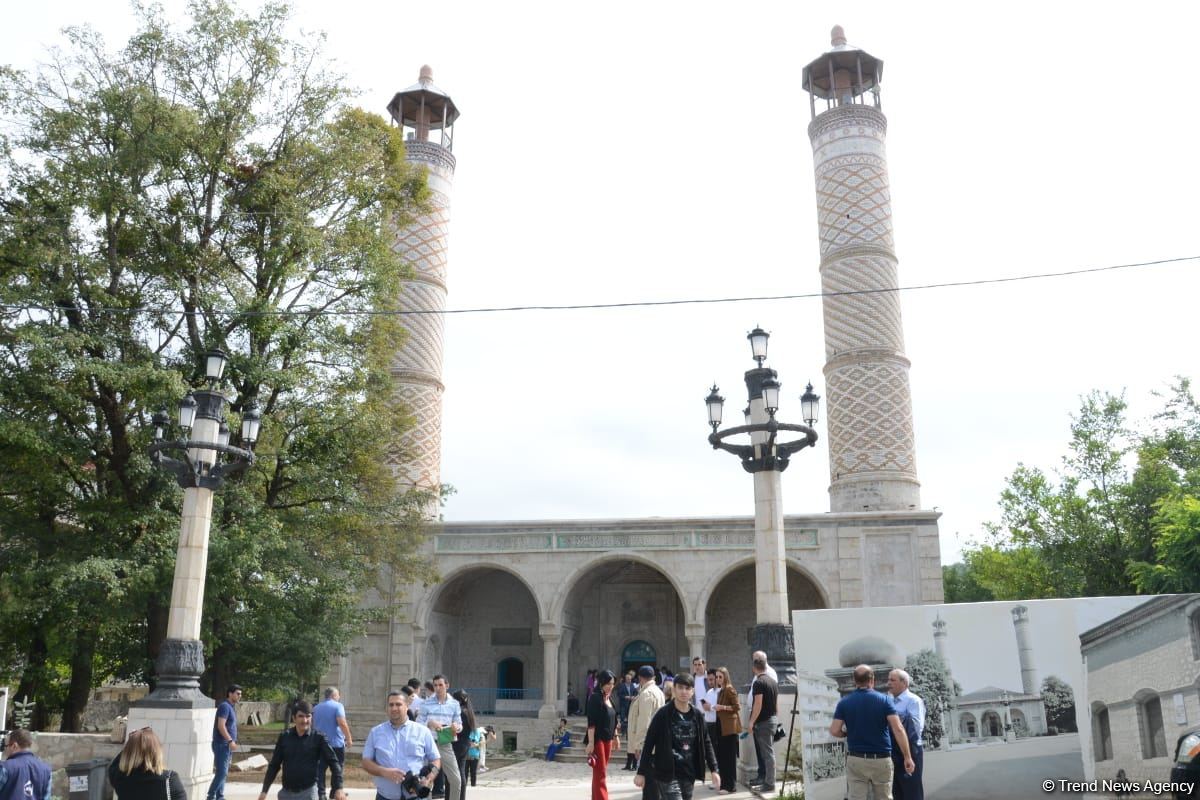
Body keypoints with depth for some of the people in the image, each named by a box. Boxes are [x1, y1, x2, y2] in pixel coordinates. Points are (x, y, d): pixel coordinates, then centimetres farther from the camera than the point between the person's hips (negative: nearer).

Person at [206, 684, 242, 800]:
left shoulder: (231, 707, 17)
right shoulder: (225, 706, -13)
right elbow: (221, 726, -22)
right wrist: (230, 741, -23)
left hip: (227, 745, 10)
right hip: (222, 744, -10)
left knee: (223, 773, 11)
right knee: (221, 773, -12)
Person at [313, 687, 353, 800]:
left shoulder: (316, 708, 11)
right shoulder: (337, 706, -9)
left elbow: (313, 724, 21)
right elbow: (342, 723, -20)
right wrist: (349, 739, -16)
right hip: (336, 743, -5)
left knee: (320, 769, 6)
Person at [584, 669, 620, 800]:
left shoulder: (609, 698, 10)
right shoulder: (595, 698, -13)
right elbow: (591, 722, -17)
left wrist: (616, 736, 17)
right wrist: (591, 742, -21)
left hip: (608, 739, 8)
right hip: (597, 739, -8)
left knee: (601, 772, 13)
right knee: (600, 773, -8)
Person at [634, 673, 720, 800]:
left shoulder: (697, 715, 5)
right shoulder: (663, 714, -9)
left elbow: (706, 743, 12)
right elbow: (649, 744, -7)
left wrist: (714, 770, 5)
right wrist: (641, 772, -7)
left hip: (688, 774, 5)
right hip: (667, 774, -5)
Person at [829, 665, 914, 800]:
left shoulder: (844, 703, -2)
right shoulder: (884, 700, -4)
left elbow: (834, 731, -7)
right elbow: (898, 729, -13)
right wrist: (907, 757, -10)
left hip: (855, 760, 0)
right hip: (881, 759, 0)